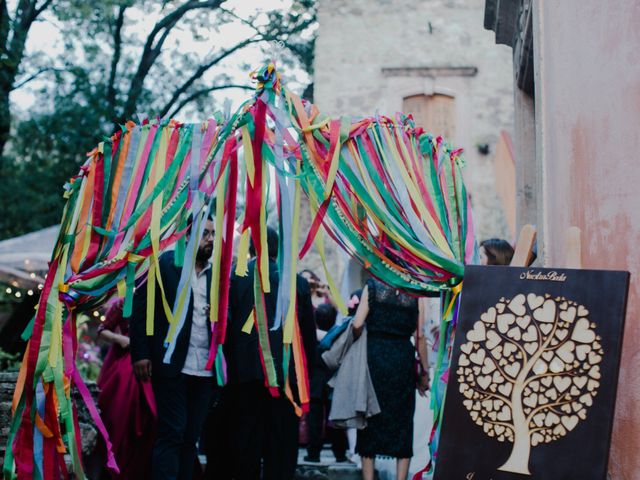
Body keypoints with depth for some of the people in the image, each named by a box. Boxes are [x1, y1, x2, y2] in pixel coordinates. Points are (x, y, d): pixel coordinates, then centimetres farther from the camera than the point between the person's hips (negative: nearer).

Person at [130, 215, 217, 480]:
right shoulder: (163, 265, -1)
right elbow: (140, 310, -4)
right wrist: (141, 354, -10)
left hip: (205, 369, 4)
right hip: (173, 366, -4)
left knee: (191, 437, 7)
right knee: (172, 434, -5)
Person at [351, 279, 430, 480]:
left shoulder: (372, 287, -1)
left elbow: (357, 324, -8)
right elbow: (419, 336, -1)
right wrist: (424, 370, 7)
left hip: (374, 356, 0)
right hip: (403, 359, 0)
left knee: (371, 419, 9)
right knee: (402, 421, 8)